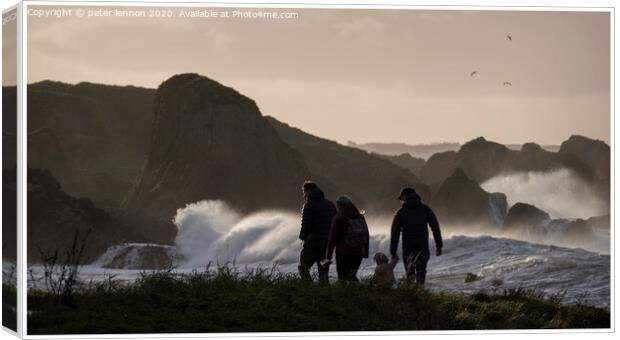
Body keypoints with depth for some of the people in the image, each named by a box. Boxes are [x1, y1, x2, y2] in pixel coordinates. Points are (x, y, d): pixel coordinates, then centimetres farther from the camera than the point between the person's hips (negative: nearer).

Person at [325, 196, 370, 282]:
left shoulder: (338, 218, -8)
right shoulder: (360, 217, 10)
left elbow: (333, 237, -9)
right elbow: (366, 236, 14)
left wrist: (328, 253, -5)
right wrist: (365, 252, 20)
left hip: (343, 253, -5)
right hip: (358, 253, 5)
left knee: (343, 276, 0)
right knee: (352, 276, 17)